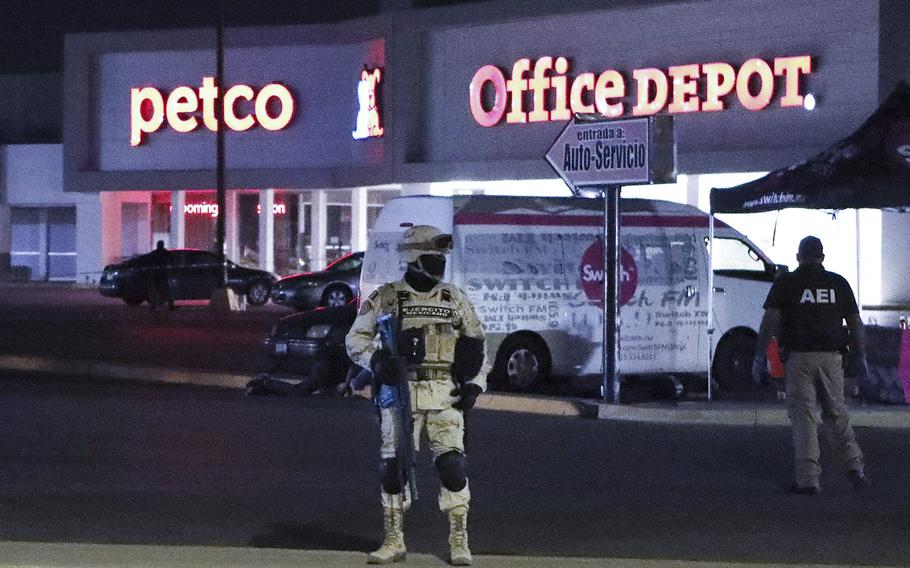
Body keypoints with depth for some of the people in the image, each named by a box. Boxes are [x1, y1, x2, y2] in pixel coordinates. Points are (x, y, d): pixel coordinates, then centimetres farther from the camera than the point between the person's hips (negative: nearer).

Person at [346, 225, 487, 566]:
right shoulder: (386, 297, 3)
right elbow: (356, 338, 4)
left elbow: (477, 343, 17)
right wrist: (375, 360, -16)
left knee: (452, 465, -7)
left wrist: (475, 385, 5)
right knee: (393, 465, -1)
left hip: (445, 396, 1)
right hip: (401, 393, -1)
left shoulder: (454, 299, 11)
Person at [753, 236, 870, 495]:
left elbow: (770, 321, -7)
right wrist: (860, 357, 19)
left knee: (804, 416, -1)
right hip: (831, 357, 2)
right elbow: (855, 322, 10)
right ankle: (854, 468, 7)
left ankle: (808, 479, -5)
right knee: (837, 414, 16)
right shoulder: (838, 283, 9)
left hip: (798, 357, -2)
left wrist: (759, 358, -5)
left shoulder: (786, 283, 1)